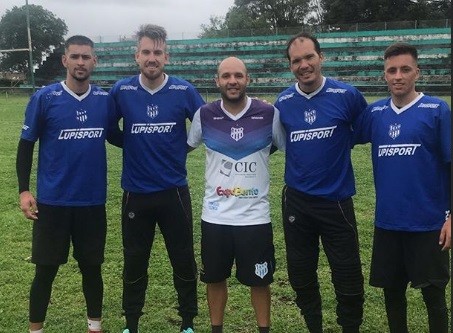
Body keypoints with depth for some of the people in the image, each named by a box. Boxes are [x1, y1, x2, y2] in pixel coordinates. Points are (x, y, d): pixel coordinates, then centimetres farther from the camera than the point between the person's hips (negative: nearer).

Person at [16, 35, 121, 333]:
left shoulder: (105, 99, 1)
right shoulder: (44, 98, -6)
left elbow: (115, 137, 17)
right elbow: (26, 145, -1)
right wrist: (24, 190, -7)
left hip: (93, 200, 2)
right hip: (52, 200, -2)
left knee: (92, 266, 14)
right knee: (46, 269, 7)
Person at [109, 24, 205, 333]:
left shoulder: (184, 90, -7)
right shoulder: (121, 91, -4)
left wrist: (181, 147, 3)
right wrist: (133, 146, 3)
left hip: (174, 191, 0)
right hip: (136, 192, 1)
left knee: (184, 260, 9)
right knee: (134, 262, 12)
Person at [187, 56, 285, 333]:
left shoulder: (269, 114, -7)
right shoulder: (205, 115, -2)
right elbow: (185, 146, 15)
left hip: (256, 216, -1)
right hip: (214, 216, 2)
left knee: (259, 280, 12)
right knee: (215, 278, 15)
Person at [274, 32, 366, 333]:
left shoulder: (346, 95, -9)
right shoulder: (283, 101, 0)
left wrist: (337, 147, 0)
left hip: (336, 200, -3)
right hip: (296, 201, 3)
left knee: (348, 280, 4)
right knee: (301, 276, 15)